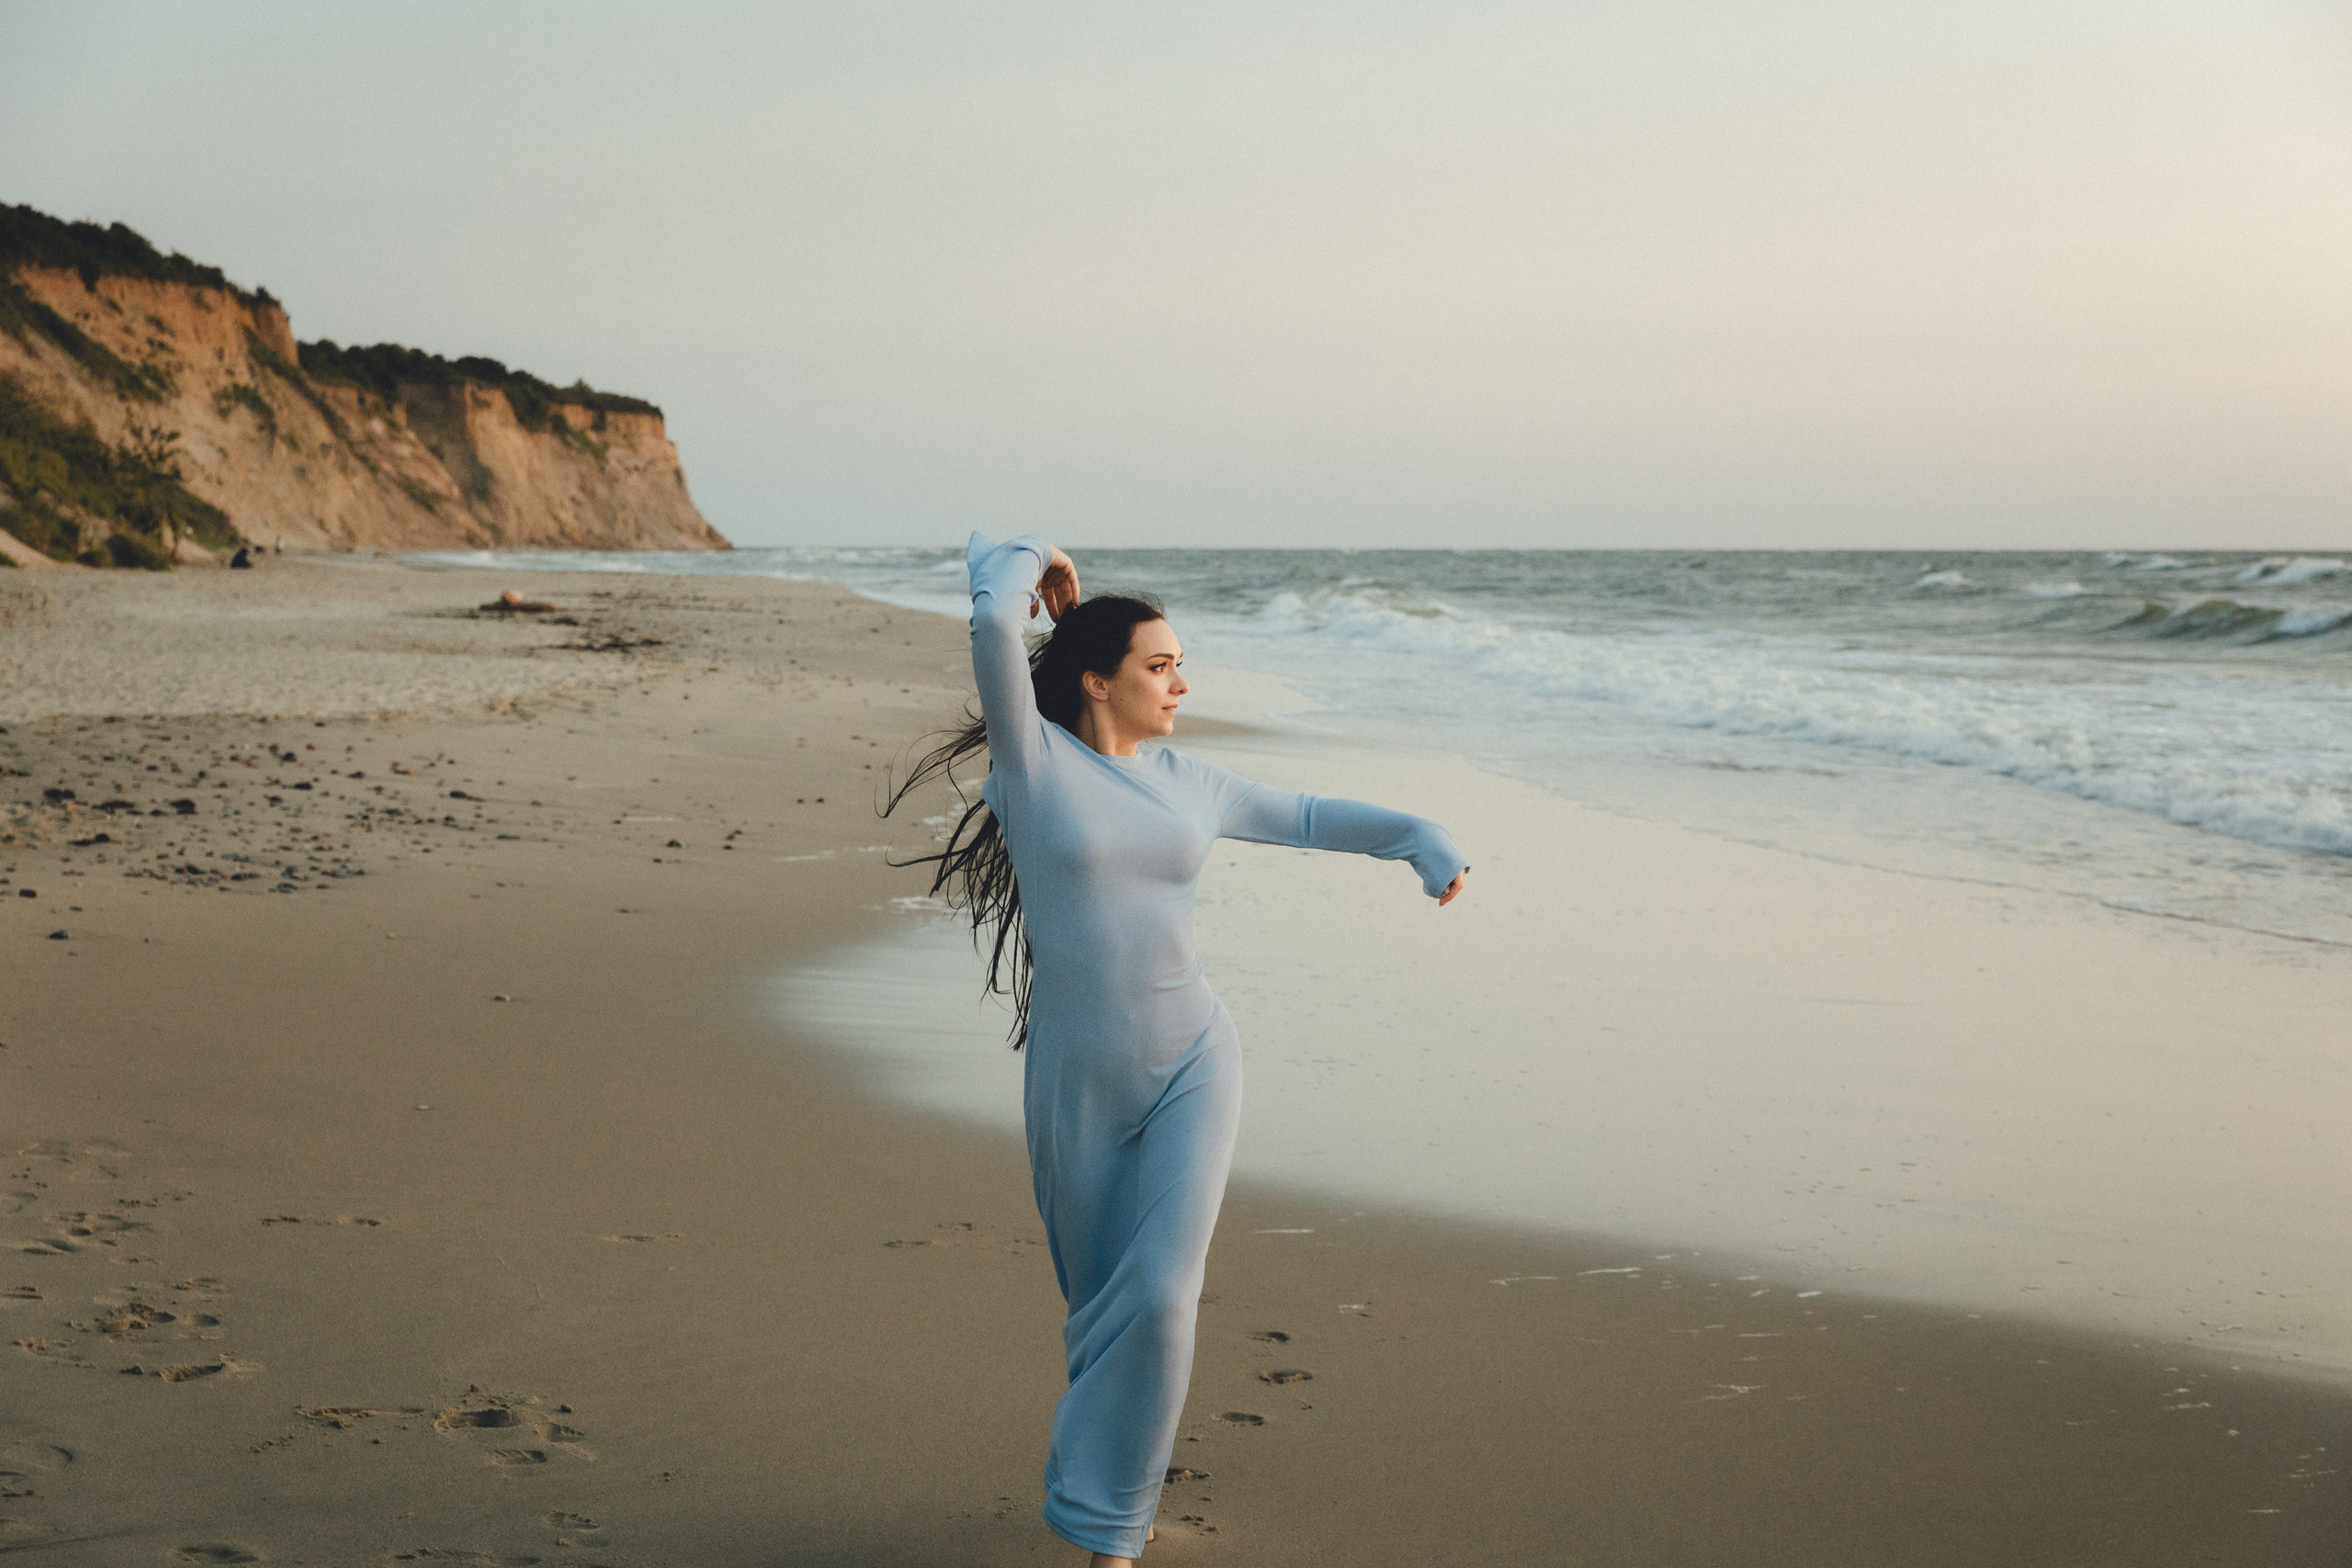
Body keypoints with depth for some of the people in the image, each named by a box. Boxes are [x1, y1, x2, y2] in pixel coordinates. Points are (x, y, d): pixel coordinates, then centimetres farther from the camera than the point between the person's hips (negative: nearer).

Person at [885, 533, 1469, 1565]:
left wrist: (1418, 837, 10)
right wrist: (1028, 561, -3)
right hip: (1077, 1084, -2)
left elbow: (1304, 817, 21)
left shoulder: (1186, 783, 7)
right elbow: (995, 625, -22)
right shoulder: (1030, 756, -7)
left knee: (1156, 1298, -15)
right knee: (1100, 1305, 13)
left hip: (1192, 1065, 2)